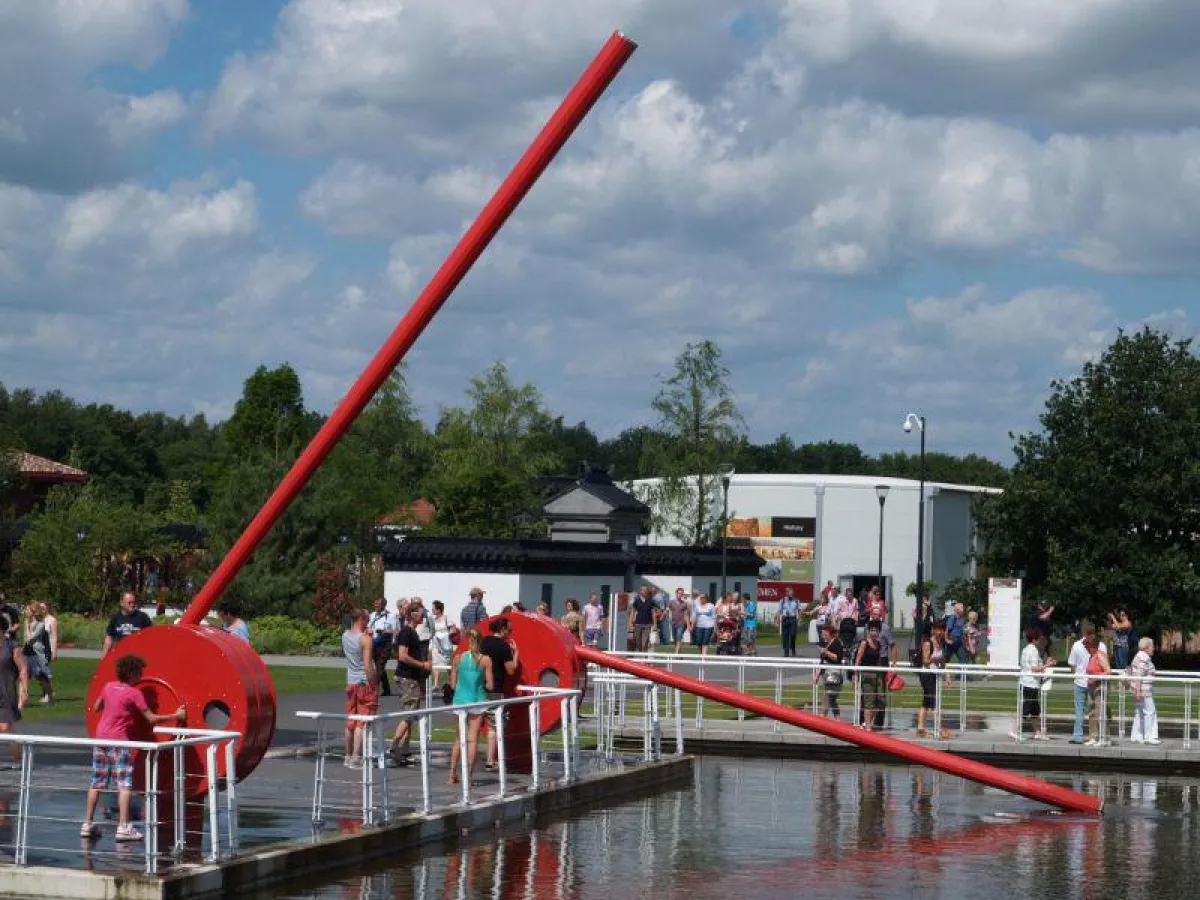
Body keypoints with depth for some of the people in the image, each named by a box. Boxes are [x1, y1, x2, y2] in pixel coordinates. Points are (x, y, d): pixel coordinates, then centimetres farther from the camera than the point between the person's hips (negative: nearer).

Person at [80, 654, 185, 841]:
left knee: (96, 783, 13)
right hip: (119, 742, -7)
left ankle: (87, 825, 15)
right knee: (124, 784, -7)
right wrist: (175, 716, 0)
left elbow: (96, 708, 23)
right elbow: (151, 719, -9)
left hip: (101, 739, 7)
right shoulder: (134, 694, -9)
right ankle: (123, 827, -15)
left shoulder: (108, 687, 9)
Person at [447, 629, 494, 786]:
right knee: (473, 739, 4)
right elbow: (490, 686, -7)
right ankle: (468, 775, 1)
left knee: (460, 738, 16)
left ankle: (452, 774, 15)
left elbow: (453, 684, 0)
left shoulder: (458, 658, -3)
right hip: (477, 701, -2)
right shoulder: (485, 660, -8)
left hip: (460, 700, 2)